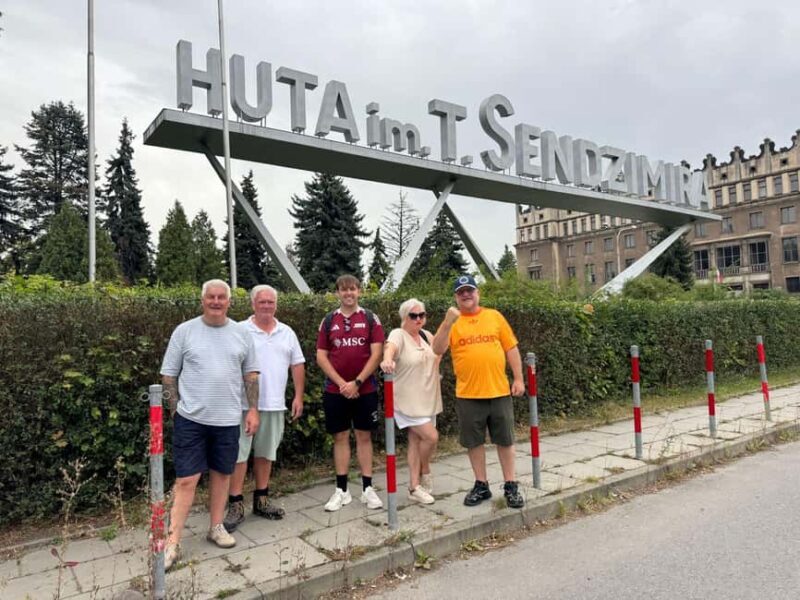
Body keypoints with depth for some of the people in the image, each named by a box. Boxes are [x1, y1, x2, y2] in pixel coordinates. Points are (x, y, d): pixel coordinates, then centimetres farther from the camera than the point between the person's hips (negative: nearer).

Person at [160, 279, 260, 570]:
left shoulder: (241, 334, 5)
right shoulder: (184, 331, -3)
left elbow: (250, 374, 10)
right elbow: (168, 374, 1)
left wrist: (253, 409, 4)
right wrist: (176, 409, -1)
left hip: (227, 419, 3)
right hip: (191, 418, -3)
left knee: (222, 474, 14)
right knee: (186, 480, -2)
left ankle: (216, 527, 31)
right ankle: (173, 542, 9)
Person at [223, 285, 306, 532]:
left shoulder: (287, 333, 9)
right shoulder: (240, 331, -4)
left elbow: (297, 365, 10)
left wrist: (298, 396, 4)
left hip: (274, 405, 4)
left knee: (266, 453, 14)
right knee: (239, 453, 0)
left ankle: (261, 500, 27)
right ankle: (236, 505, 10)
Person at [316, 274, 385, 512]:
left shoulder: (370, 318, 0)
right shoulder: (328, 320, 4)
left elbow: (376, 354, -6)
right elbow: (321, 356, 1)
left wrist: (357, 382, -13)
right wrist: (341, 383, -10)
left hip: (365, 389, -1)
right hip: (335, 391, 1)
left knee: (364, 436, 7)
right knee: (340, 437, 8)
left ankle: (368, 488, 16)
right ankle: (341, 490, 17)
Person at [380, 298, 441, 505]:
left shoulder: (426, 335, 6)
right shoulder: (398, 335, -15)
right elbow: (390, 347, -39)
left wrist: (435, 365, 10)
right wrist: (387, 360, -60)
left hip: (428, 399, 7)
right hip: (408, 401, -7)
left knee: (416, 440, 11)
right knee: (431, 436, -11)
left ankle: (415, 487, 21)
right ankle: (425, 472, 17)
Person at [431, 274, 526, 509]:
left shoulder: (494, 316, 5)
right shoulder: (452, 322, 2)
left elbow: (511, 348, 7)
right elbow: (438, 350, -12)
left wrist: (518, 378, 2)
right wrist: (448, 322, -24)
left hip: (499, 391, 1)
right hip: (468, 394, 0)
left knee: (505, 440, 9)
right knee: (474, 442, 9)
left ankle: (511, 486, 22)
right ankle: (481, 485, 24)